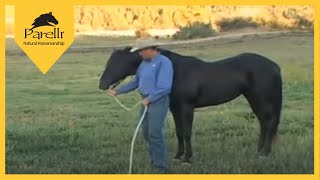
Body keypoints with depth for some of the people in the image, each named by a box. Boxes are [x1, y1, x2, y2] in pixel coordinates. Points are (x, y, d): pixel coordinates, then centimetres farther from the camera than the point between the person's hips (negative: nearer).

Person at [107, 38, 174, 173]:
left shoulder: (164, 62, -14)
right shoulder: (144, 63, 12)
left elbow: (165, 87, -22)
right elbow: (135, 83, 21)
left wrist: (149, 99, -22)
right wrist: (117, 91, 19)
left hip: (158, 102, -9)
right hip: (146, 101, 9)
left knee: (155, 134, -11)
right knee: (146, 133, 13)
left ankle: (161, 166, -5)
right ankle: (155, 159, 27)